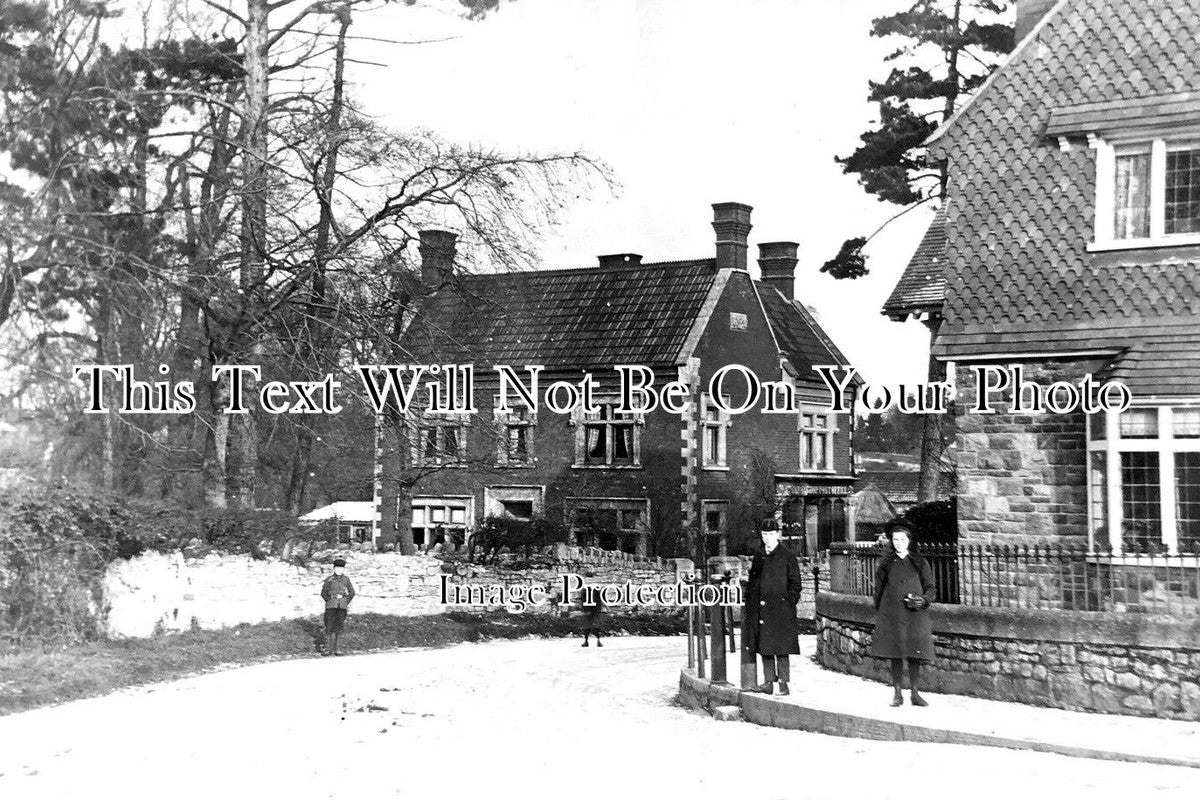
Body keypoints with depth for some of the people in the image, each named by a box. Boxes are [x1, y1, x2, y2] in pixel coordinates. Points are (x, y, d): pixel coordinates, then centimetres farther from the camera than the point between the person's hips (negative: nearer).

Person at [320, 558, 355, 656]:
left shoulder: (346, 579, 7)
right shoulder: (329, 579, 1)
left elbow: (352, 593, 14)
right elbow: (323, 593, 8)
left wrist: (346, 602, 6)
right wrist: (329, 602, 1)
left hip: (342, 607, 2)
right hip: (331, 606, -2)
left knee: (338, 628, 3)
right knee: (329, 627, -6)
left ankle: (334, 649, 9)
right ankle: (328, 649, -5)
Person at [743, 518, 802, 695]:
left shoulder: (787, 556, -2)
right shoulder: (758, 556, 13)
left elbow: (795, 583, -2)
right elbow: (752, 582, 16)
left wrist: (789, 604, -10)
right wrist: (749, 606, 9)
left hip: (780, 610, -5)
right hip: (760, 610, 5)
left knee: (781, 647, -3)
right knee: (764, 647, 7)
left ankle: (783, 682, 3)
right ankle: (768, 682, 12)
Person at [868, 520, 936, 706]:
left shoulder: (919, 562, 7)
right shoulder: (886, 563, 8)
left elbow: (930, 588, 8)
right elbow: (878, 590, 11)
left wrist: (924, 600, -11)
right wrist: (878, 613, 6)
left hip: (915, 616, 0)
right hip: (891, 616, 0)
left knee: (914, 655, -3)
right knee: (895, 655, 0)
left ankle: (915, 693, 4)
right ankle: (897, 693, 7)